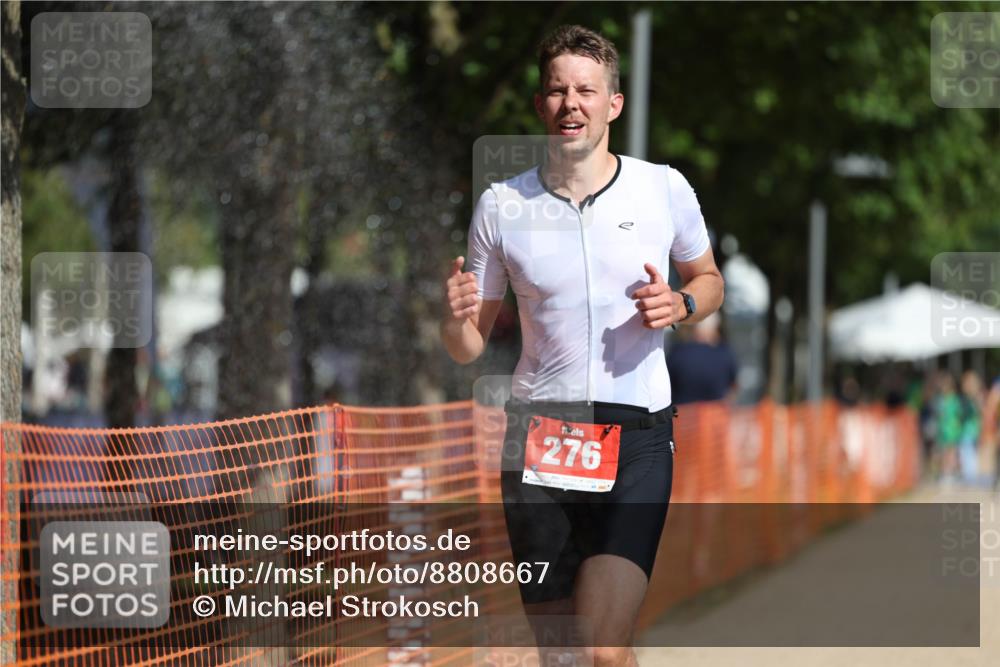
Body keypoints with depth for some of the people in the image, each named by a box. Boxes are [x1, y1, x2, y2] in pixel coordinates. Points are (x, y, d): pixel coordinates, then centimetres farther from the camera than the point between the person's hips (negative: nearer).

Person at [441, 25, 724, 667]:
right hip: (537, 438, 2)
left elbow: (709, 280, 19)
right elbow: (470, 347, 9)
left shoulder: (665, 189, 2)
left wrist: (680, 304, -4)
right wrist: (452, 319, -14)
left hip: (637, 434, -2)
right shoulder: (501, 205, 4)